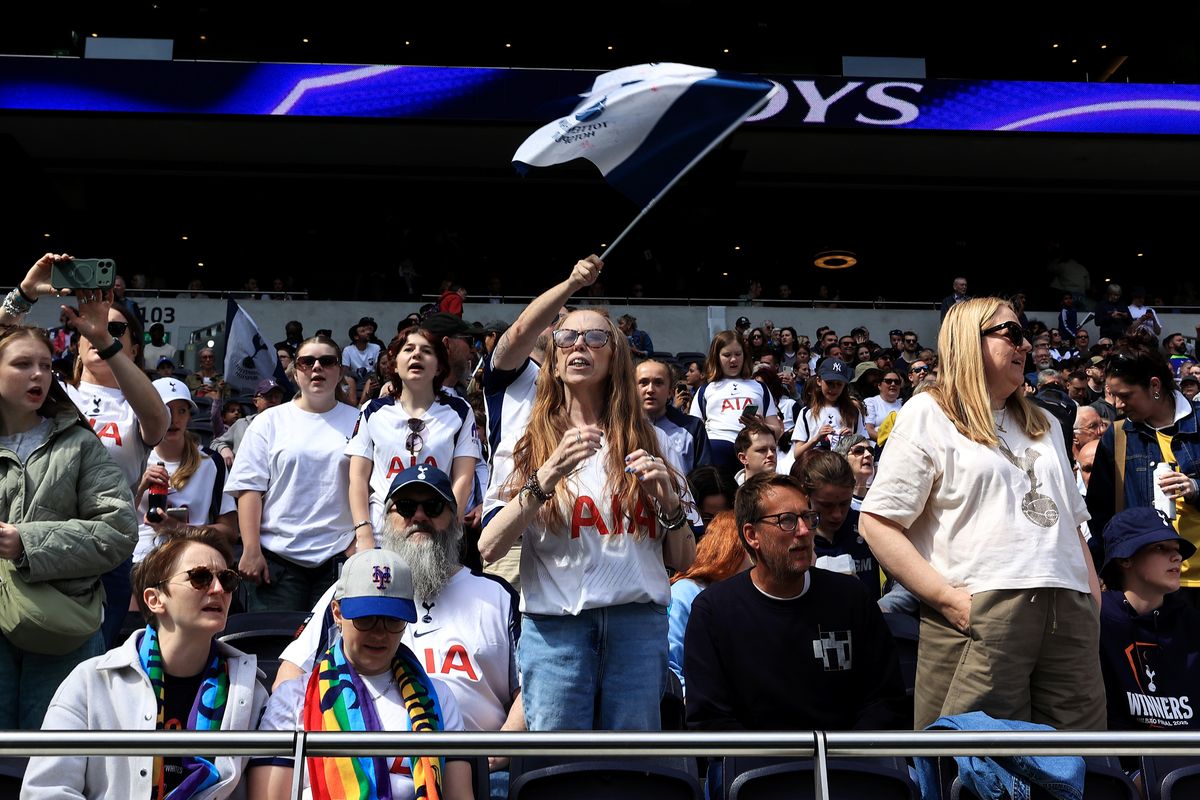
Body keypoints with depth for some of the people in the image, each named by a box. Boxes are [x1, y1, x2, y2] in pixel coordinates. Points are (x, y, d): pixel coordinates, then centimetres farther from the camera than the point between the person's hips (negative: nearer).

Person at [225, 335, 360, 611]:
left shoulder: (358, 422, 9)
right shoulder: (270, 421, 9)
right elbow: (249, 488, 3)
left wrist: (361, 546, -3)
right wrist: (251, 550, -5)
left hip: (340, 557, 0)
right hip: (277, 557, 0)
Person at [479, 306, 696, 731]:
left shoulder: (649, 440, 13)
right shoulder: (527, 443, 8)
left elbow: (682, 560, 13)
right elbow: (488, 548, -6)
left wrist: (669, 500, -5)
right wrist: (547, 477, -17)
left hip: (639, 621, 2)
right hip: (553, 627, -1)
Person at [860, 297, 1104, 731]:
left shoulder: (1044, 423, 24)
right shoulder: (928, 414, 3)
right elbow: (877, 523, -5)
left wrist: (1098, 608, 13)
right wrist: (947, 598, -14)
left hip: (1069, 611, 6)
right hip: (980, 614, -6)